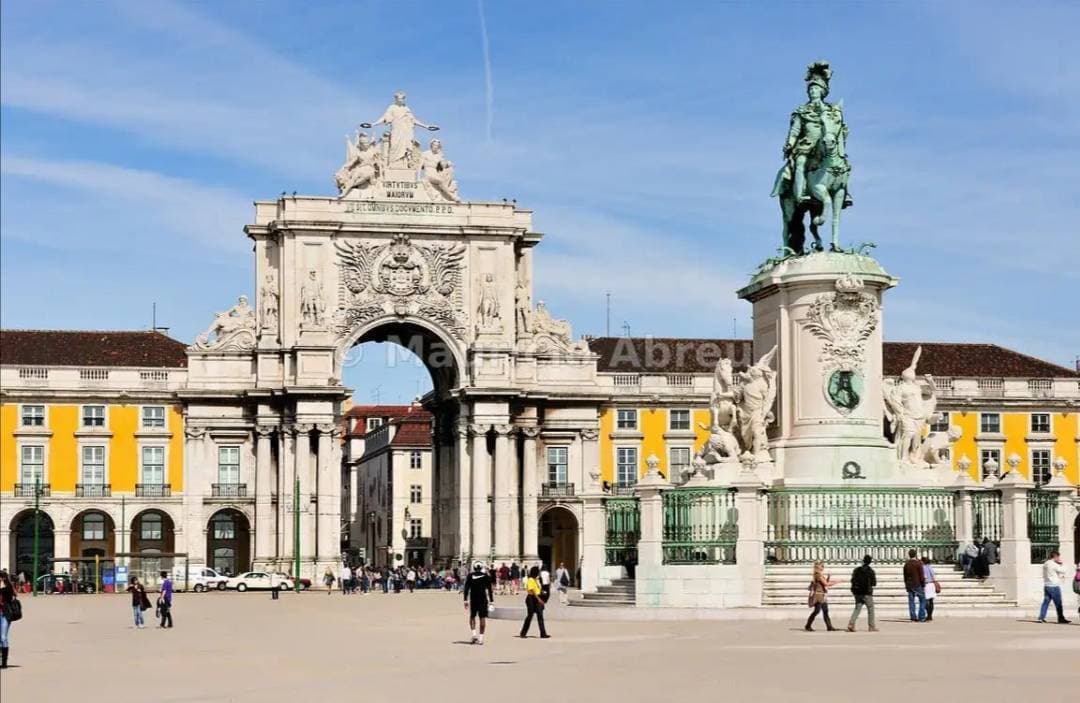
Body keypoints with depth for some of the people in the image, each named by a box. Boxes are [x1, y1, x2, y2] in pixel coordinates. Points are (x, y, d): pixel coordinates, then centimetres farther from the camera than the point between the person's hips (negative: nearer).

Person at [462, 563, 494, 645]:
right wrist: (491, 601, 6)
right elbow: (490, 589, 2)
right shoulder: (486, 577, 1)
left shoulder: (470, 576, 0)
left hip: (473, 600, 0)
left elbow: (466, 589, -3)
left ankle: (474, 634, -2)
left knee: (472, 617, 16)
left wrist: (465, 600, 0)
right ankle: (481, 638, 3)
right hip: (483, 599, 0)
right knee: (482, 618, 4)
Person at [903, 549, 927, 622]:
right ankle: (921, 617, -2)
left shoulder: (906, 564, 7)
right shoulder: (918, 563, -9)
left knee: (911, 602, 5)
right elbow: (921, 576, -10)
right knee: (923, 600, 5)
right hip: (918, 585, -5)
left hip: (909, 585, 5)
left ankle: (913, 618, 3)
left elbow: (905, 576, 11)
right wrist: (923, 585, -2)